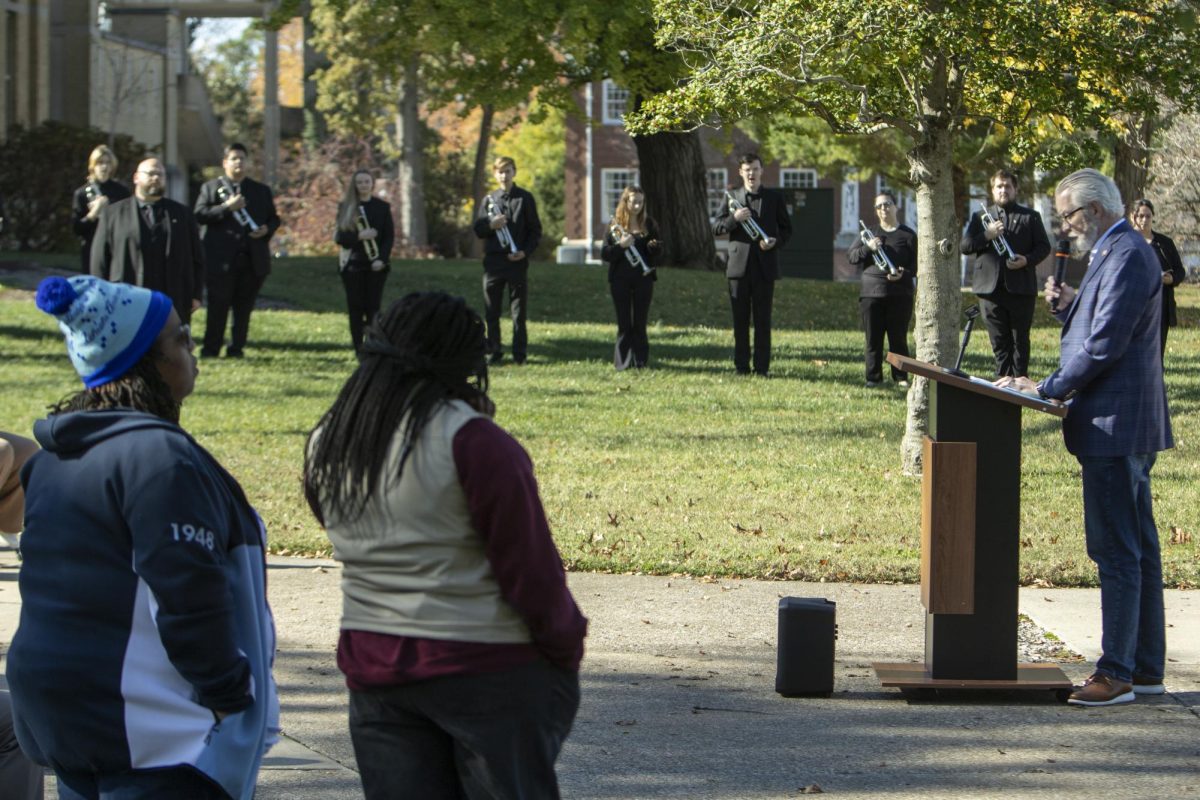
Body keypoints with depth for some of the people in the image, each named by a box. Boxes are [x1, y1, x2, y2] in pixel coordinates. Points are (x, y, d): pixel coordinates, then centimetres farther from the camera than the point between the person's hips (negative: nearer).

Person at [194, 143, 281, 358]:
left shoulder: (261, 190, 18)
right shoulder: (211, 188, 8)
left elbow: (274, 218, 19)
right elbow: (200, 215, -4)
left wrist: (267, 229, -3)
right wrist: (226, 207, -15)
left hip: (253, 259, 3)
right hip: (222, 258, -3)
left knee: (244, 306, 3)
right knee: (218, 305, -5)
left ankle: (237, 348, 10)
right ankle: (211, 348, -1)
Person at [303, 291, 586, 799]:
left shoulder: (326, 445, 6)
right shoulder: (472, 440, -14)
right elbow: (529, 565, -12)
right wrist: (566, 648, 0)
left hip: (373, 664, 5)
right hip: (488, 663, -5)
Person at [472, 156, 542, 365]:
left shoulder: (525, 198, 4)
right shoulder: (489, 199, 10)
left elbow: (535, 230, 4)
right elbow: (478, 230, 9)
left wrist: (525, 251, -10)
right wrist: (490, 225, -13)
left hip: (517, 260, -2)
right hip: (493, 260, 2)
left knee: (519, 309, 1)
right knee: (491, 310, 2)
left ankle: (520, 353, 6)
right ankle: (494, 352, 8)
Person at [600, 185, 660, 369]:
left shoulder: (649, 225, 5)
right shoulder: (615, 226, 1)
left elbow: (656, 254, 8)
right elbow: (604, 254, -3)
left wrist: (653, 247, -14)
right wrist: (620, 245, -19)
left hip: (643, 278, 1)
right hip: (620, 279, -1)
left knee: (640, 322, 3)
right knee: (624, 323, 2)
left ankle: (640, 361, 8)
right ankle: (622, 361, 7)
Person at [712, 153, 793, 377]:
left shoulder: (774, 198, 7)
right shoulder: (732, 198, 9)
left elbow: (786, 229, 10)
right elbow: (716, 228, 6)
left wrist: (776, 241, -11)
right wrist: (734, 219, -13)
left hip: (765, 266, -1)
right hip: (739, 265, 1)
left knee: (763, 320, 0)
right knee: (740, 319, 3)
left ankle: (762, 367, 2)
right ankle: (741, 366, 8)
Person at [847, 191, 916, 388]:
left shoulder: (908, 235, 6)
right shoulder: (869, 232, 13)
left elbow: (916, 264, 3)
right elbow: (852, 256, 9)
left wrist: (903, 274, -16)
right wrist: (867, 247, -10)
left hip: (900, 294, -2)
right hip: (871, 292, 2)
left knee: (898, 337, 1)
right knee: (873, 337, 2)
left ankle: (901, 377, 9)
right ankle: (874, 377, 8)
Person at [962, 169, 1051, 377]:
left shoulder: (1030, 217, 11)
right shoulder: (980, 217, 16)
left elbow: (1044, 247, 7)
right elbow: (964, 247, 8)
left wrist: (1027, 260, -13)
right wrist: (986, 236, -9)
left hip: (1020, 287, -1)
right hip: (991, 288, 2)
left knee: (1020, 340, 1)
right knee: (1000, 342, 3)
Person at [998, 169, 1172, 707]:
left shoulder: (1127, 257, -16)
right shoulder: (1117, 253, 18)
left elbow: (1105, 345, -21)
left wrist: (1049, 389, -14)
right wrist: (1068, 304, 5)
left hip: (1116, 424, -11)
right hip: (1126, 425, 11)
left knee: (1117, 551, -9)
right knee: (1138, 548, 13)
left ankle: (1117, 673, -7)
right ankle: (1146, 667, 19)